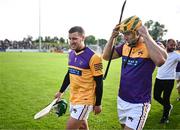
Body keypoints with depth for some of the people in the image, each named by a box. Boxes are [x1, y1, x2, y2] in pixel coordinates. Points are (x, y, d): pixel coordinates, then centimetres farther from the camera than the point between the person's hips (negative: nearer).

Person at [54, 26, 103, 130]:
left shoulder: (92, 57, -18)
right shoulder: (71, 54, 5)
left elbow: (99, 82, -14)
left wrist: (98, 104, -11)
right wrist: (61, 91, 23)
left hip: (85, 100, -7)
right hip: (73, 98, 7)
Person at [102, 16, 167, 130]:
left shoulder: (151, 46, -15)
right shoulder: (125, 46, 5)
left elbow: (160, 60, -36)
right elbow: (106, 56, 6)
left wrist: (146, 36, -30)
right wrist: (113, 36, -5)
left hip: (138, 104, -7)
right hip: (121, 100, 7)